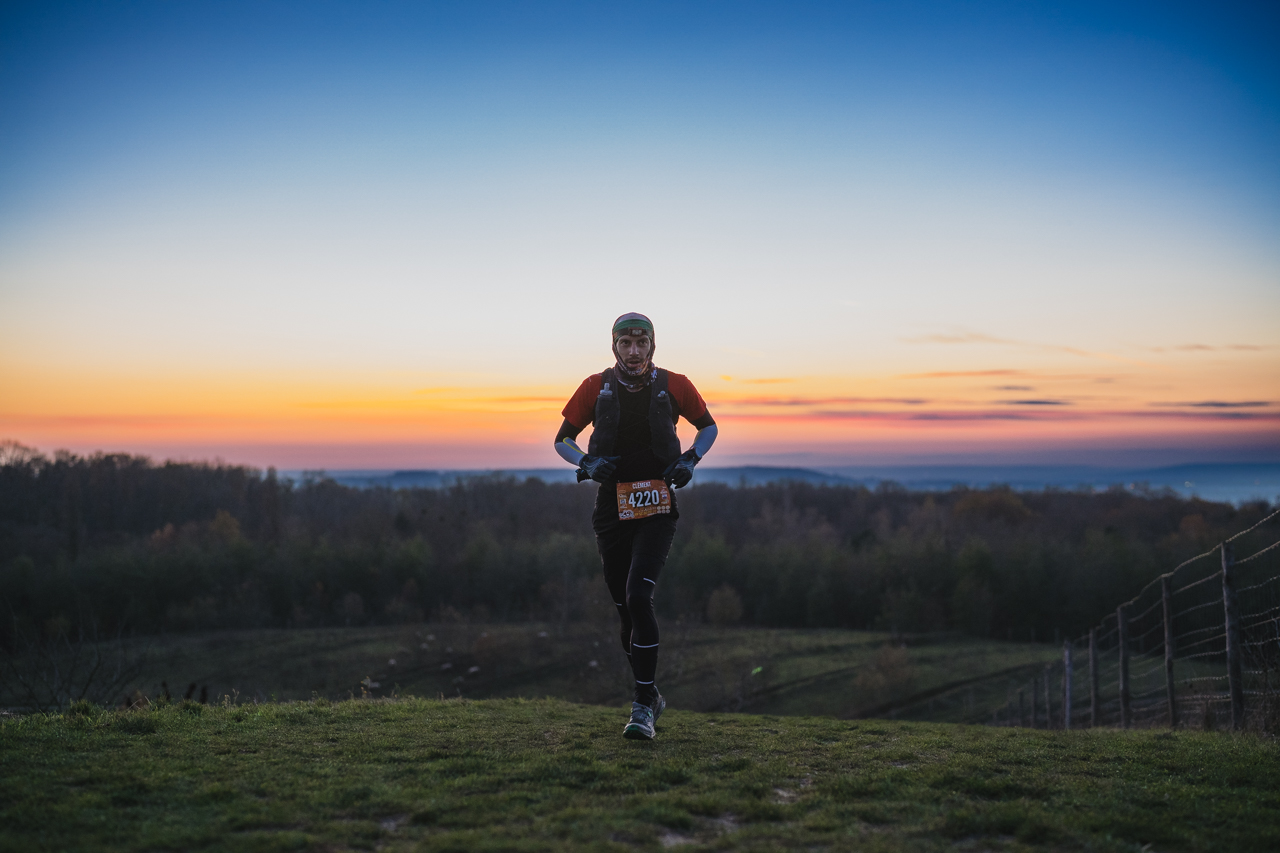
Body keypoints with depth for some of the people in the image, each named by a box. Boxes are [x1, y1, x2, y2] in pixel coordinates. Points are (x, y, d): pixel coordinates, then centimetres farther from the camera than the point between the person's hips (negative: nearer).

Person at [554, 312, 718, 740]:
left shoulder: (673, 385, -2)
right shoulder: (596, 387, 0)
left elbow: (709, 426, 15)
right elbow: (562, 440, 9)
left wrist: (690, 460, -3)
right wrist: (588, 463, -11)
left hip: (657, 509, -2)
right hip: (612, 507, 2)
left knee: (638, 597, -18)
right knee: (626, 608, 8)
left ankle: (644, 705, -11)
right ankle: (649, 695, 28)